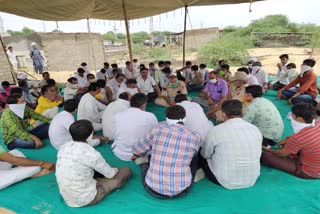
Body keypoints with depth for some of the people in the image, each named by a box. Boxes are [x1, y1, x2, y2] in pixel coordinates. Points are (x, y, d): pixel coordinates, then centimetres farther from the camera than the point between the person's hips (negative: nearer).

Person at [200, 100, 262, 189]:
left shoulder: (216, 130, -19)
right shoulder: (256, 129, -6)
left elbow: (205, 155, -4)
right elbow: (256, 153, 10)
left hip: (225, 181, -5)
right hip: (252, 180, 5)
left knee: (201, 156, 16)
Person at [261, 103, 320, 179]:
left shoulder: (298, 138, -34)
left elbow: (282, 154, -13)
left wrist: (267, 150, 5)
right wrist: (288, 139, 6)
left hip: (309, 173, -7)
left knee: (265, 156, -16)